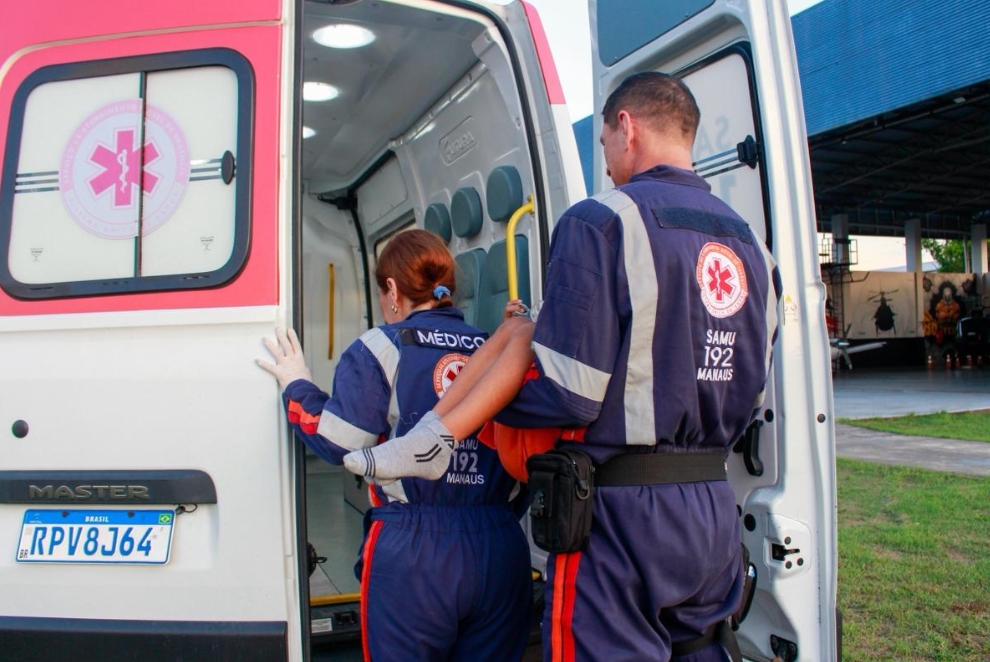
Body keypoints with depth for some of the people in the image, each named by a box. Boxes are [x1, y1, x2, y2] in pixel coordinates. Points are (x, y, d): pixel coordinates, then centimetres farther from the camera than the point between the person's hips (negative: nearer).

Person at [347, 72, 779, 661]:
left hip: (625, 510, -7)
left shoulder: (602, 221, -13)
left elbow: (569, 395, -19)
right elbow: (750, 399, 15)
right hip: (717, 511, 8)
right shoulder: (750, 244, 10)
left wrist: (473, 394, -2)